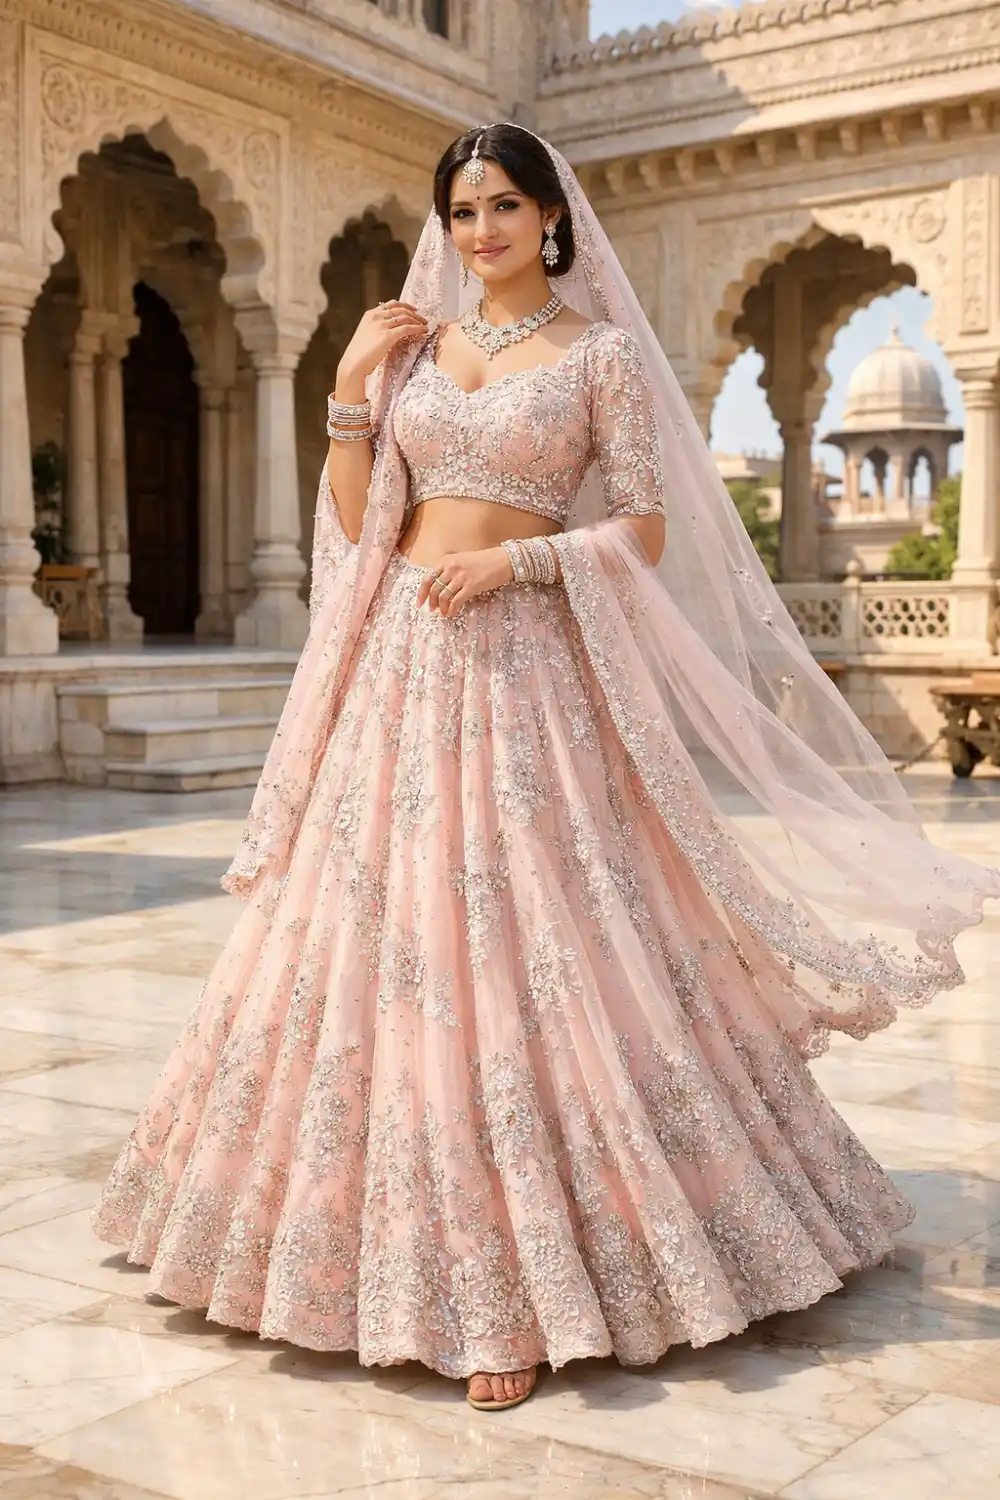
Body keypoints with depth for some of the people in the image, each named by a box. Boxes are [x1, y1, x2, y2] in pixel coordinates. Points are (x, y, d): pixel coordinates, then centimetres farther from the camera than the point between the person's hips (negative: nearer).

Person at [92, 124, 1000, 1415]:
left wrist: (515, 558, -15)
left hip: (525, 670, -5)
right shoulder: (415, 344, 15)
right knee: (380, 939, 5)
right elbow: (356, 523, 10)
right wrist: (351, 387, 1)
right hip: (400, 665, 5)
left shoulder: (601, 353, 2)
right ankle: (411, 1242, 21)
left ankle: (528, 1280, 1)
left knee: (519, 950, -8)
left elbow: (647, 533, -4)